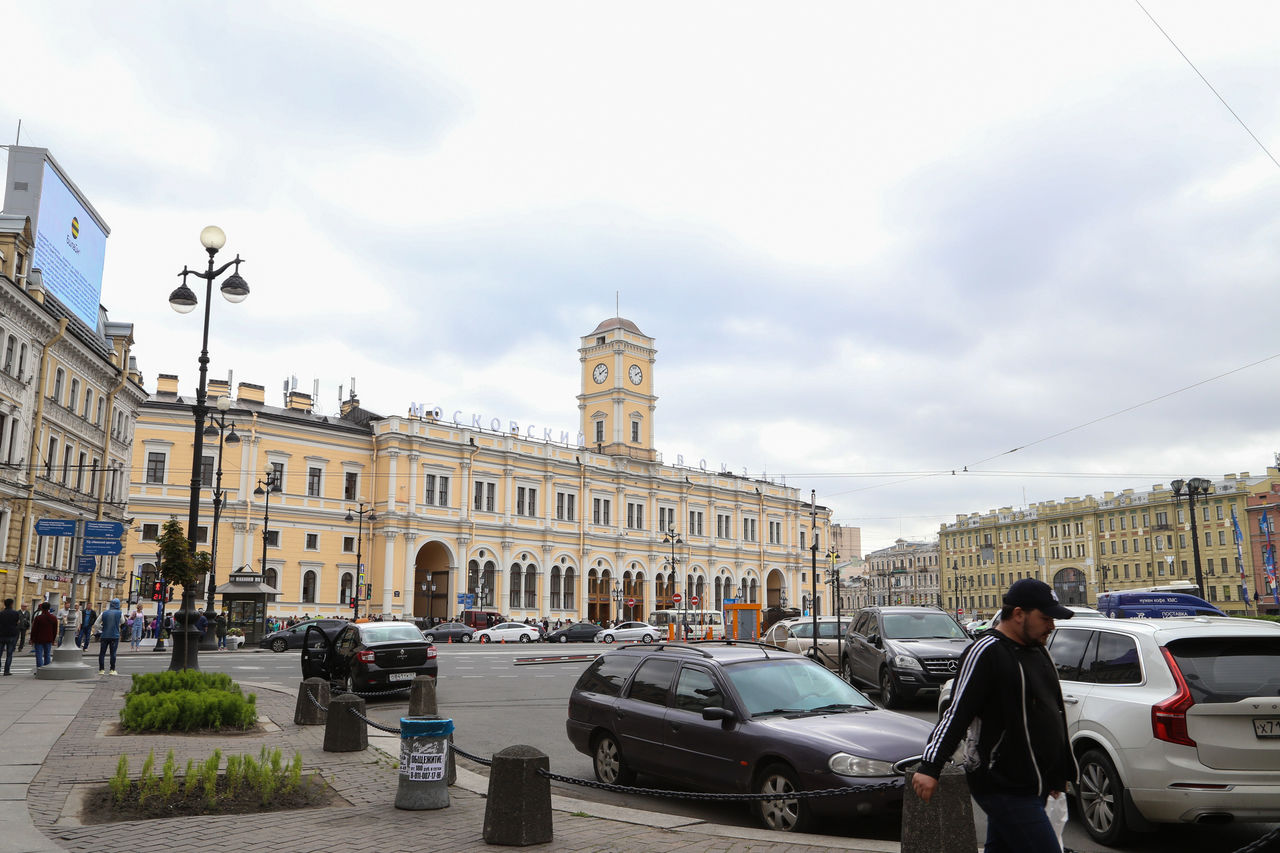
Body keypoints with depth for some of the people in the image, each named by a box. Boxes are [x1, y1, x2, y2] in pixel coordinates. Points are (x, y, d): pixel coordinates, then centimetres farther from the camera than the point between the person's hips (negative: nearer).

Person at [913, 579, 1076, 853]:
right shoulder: (985, 652, -14)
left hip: (1033, 786, 8)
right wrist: (930, 766, -25)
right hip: (1003, 787, -8)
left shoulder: (1037, 650, 14)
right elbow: (956, 713, -19)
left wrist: (1060, 772, 27)